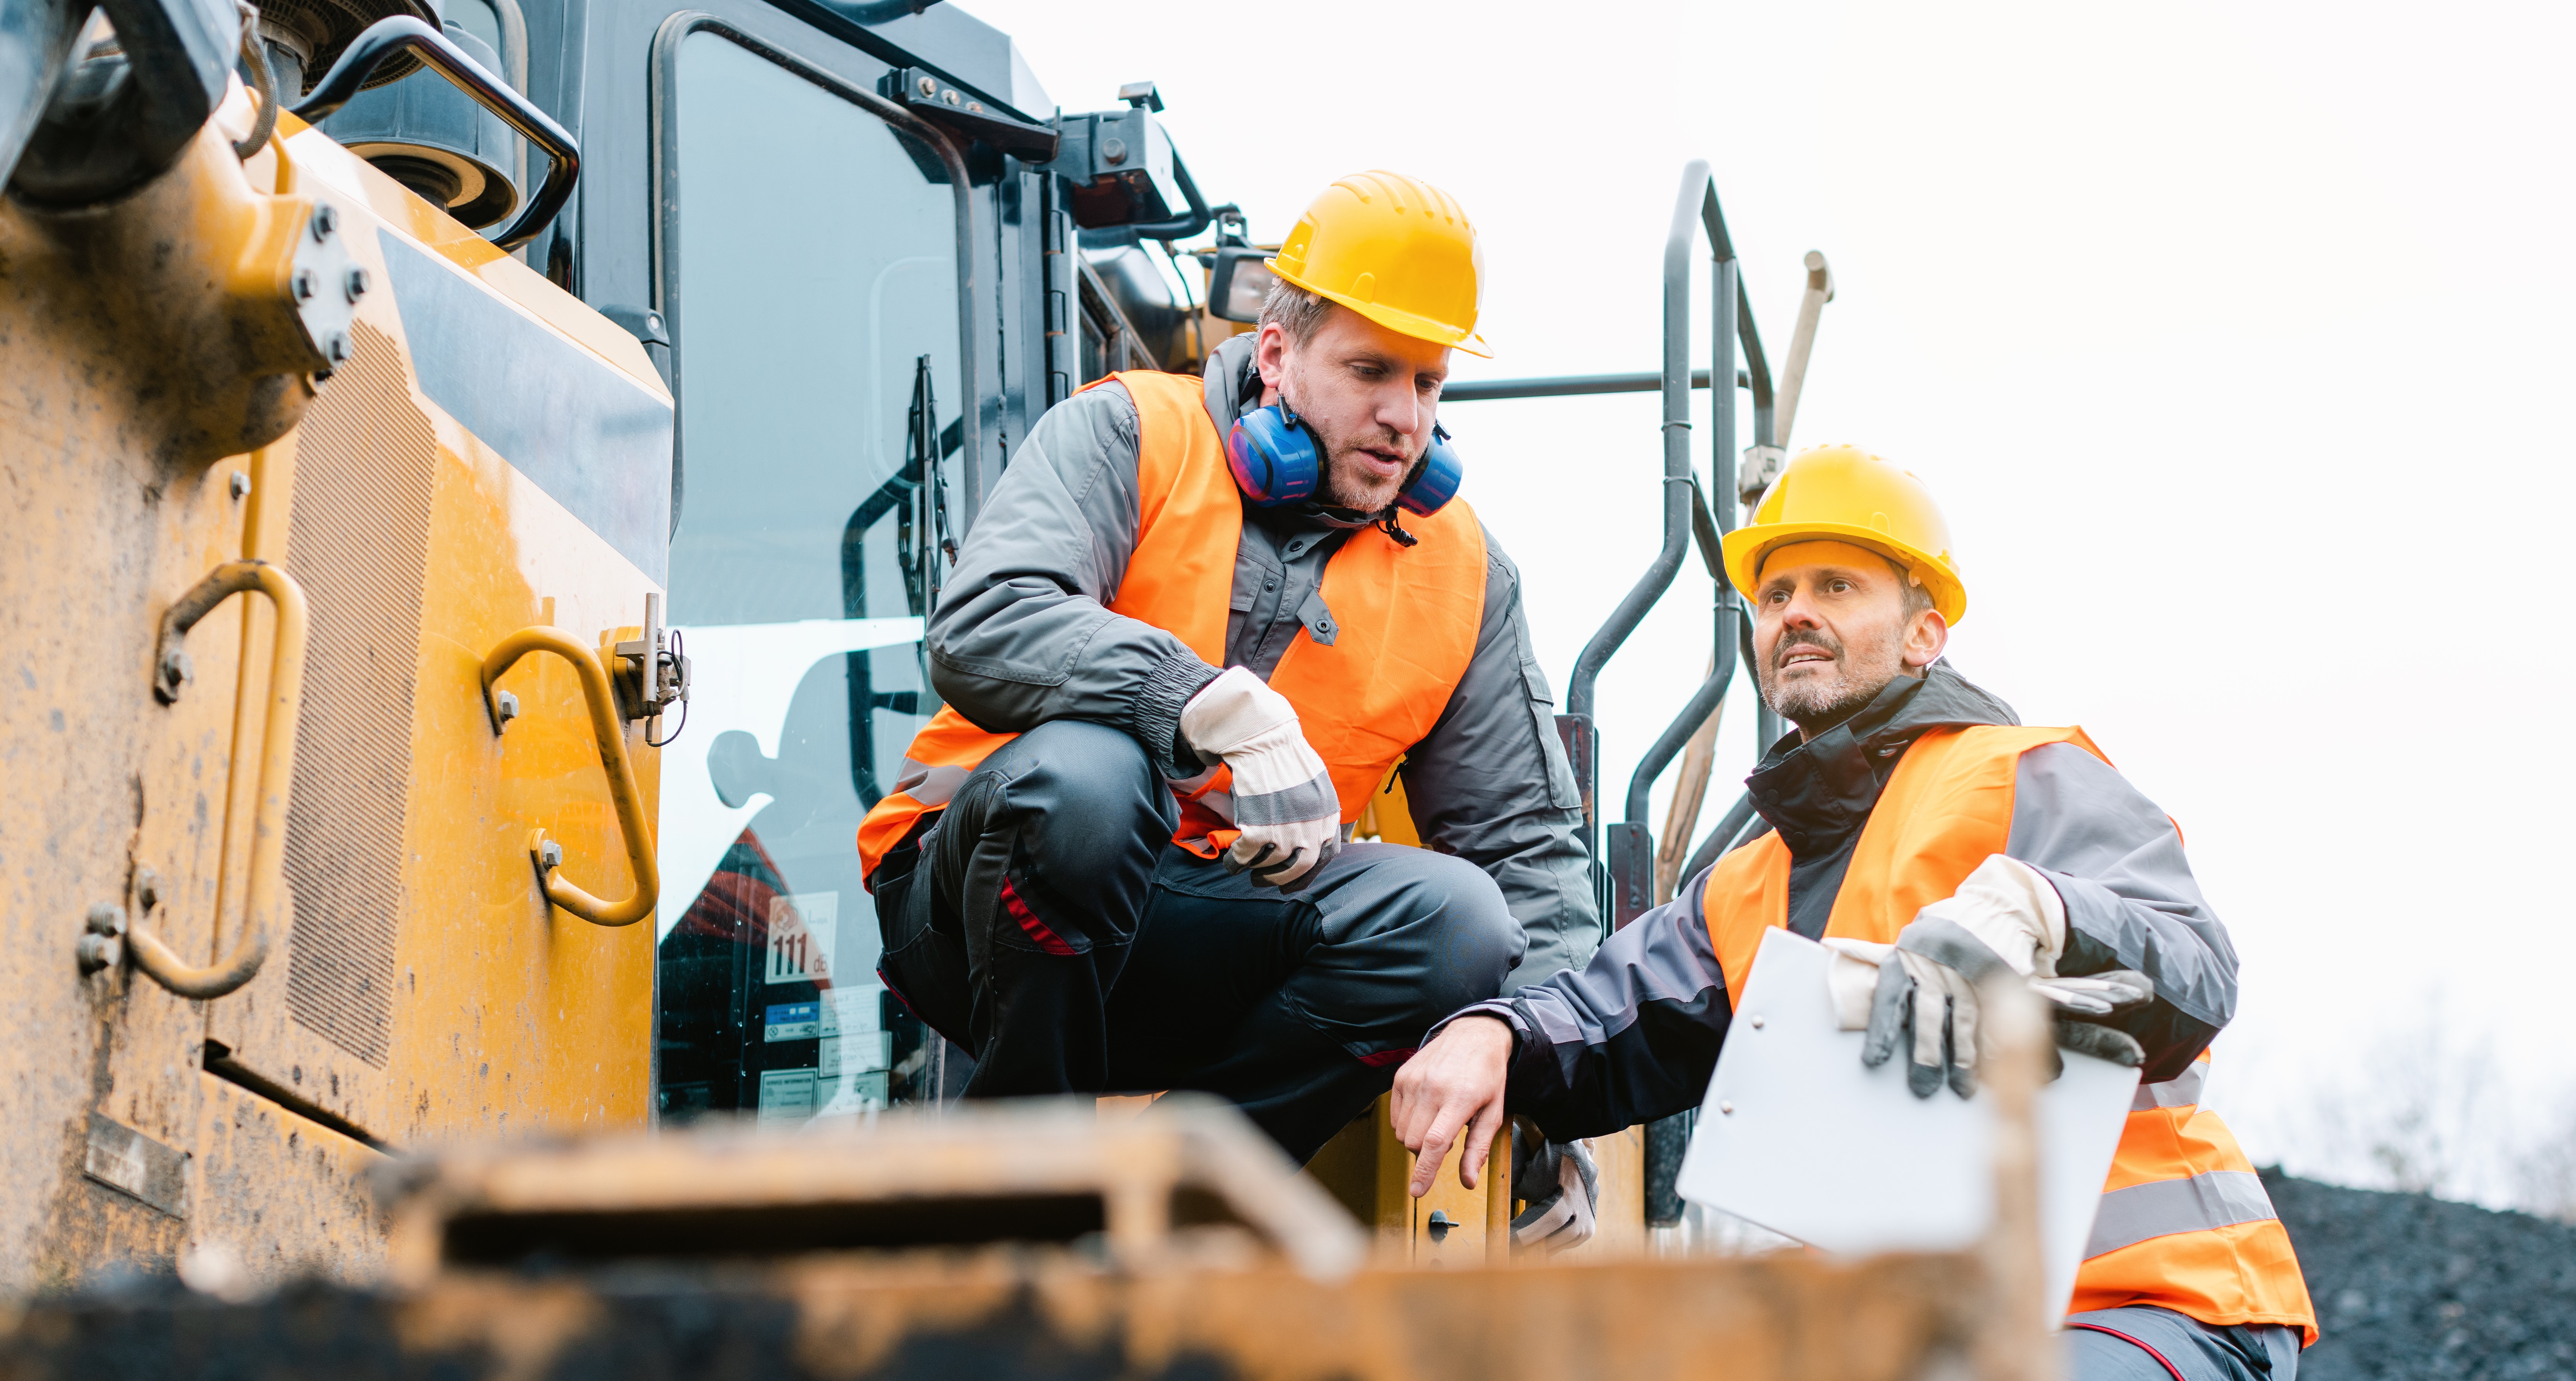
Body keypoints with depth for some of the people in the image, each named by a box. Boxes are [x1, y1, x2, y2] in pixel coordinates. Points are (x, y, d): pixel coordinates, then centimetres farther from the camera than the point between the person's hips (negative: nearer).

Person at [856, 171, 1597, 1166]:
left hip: (1203, 953, 4)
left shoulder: (1463, 570, 9)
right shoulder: (1131, 437, -3)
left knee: (1455, 917, -24)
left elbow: (1526, 838, 11)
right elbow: (979, 633, -22)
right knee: (1084, 772, -37)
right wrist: (1220, 708, -34)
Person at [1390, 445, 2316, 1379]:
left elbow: (2196, 977, -17)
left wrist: (2023, 910, -38)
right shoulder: (1745, 894, 23)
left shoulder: (2028, 783, -2)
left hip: (2155, 1302, -7)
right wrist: (1489, 1036, -6)